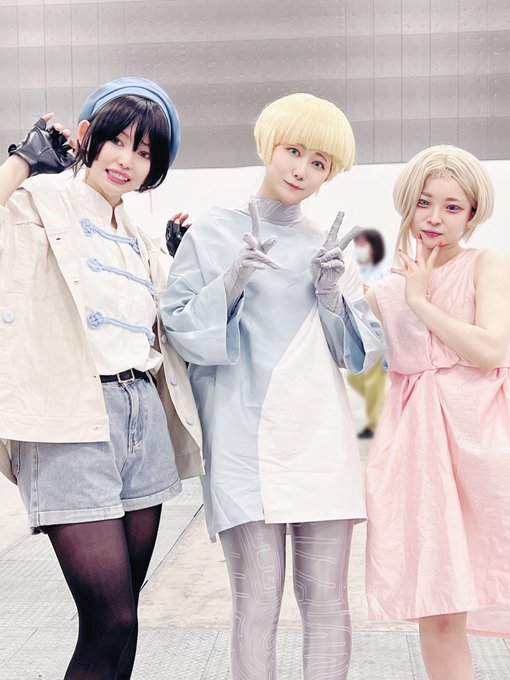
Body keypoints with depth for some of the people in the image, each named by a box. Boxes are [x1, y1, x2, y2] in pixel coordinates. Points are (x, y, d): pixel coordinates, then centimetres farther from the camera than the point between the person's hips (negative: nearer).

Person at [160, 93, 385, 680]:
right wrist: (232, 280, -14)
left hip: (320, 443, 3)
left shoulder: (327, 246, 14)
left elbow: (363, 351, 13)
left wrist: (332, 294, -5)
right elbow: (180, 329, 0)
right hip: (246, 445, -3)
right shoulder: (213, 233, 6)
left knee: (327, 603, 3)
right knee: (256, 605, -5)